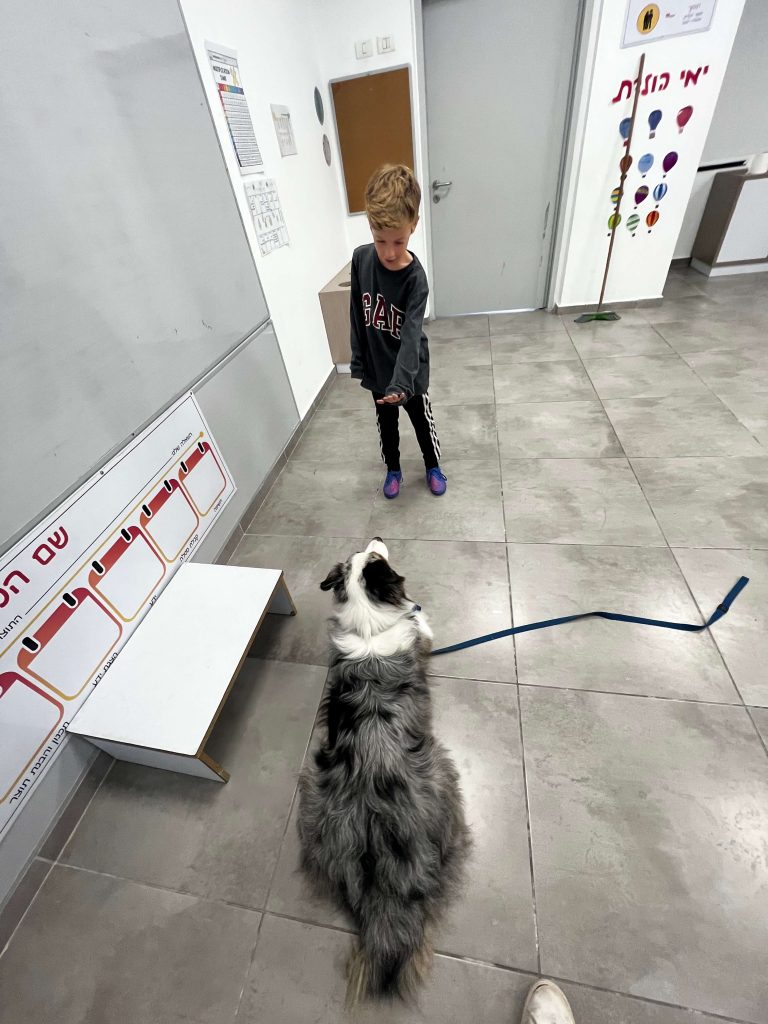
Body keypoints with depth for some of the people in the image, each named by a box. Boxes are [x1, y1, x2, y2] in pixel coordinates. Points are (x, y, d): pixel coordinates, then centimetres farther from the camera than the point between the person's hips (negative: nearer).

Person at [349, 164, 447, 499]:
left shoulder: (415, 277, -21)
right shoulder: (360, 259, -9)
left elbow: (411, 335, -30)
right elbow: (356, 314, 0)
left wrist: (401, 383, -43)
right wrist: (358, 360, 2)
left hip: (410, 372, -3)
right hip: (377, 368, 3)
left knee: (422, 422, 16)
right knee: (386, 425, 19)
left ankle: (433, 467, 42)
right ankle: (393, 469, 43)